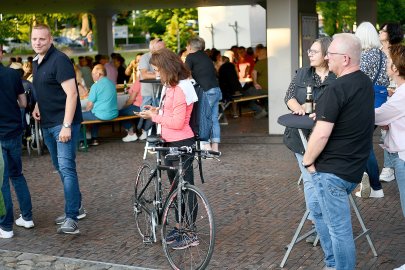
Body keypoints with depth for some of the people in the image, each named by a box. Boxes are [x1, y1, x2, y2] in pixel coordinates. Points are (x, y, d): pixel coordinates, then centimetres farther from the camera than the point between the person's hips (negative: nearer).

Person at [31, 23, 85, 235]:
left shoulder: (59, 60, -14)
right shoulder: (37, 63, 13)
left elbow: (71, 93, -20)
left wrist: (66, 126, -25)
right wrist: (37, 106, 8)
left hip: (63, 123, -9)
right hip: (47, 123, 9)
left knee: (66, 167, -15)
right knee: (60, 167, 16)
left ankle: (71, 218, -16)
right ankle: (76, 207, 29)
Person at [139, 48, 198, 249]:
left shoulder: (179, 89, -20)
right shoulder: (171, 86, 10)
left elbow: (177, 122, -23)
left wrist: (155, 117, -14)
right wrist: (158, 111, 3)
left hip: (182, 144, -10)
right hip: (170, 143, 10)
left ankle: (190, 234, 6)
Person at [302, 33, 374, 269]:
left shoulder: (337, 89, -22)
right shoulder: (366, 83, 7)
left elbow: (321, 134, -24)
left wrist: (308, 161, -9)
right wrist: (323, 114, 19)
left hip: (332, 170, -10)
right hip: (355, 167, 10)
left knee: (339, 228, 1)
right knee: (319, 211, 25)